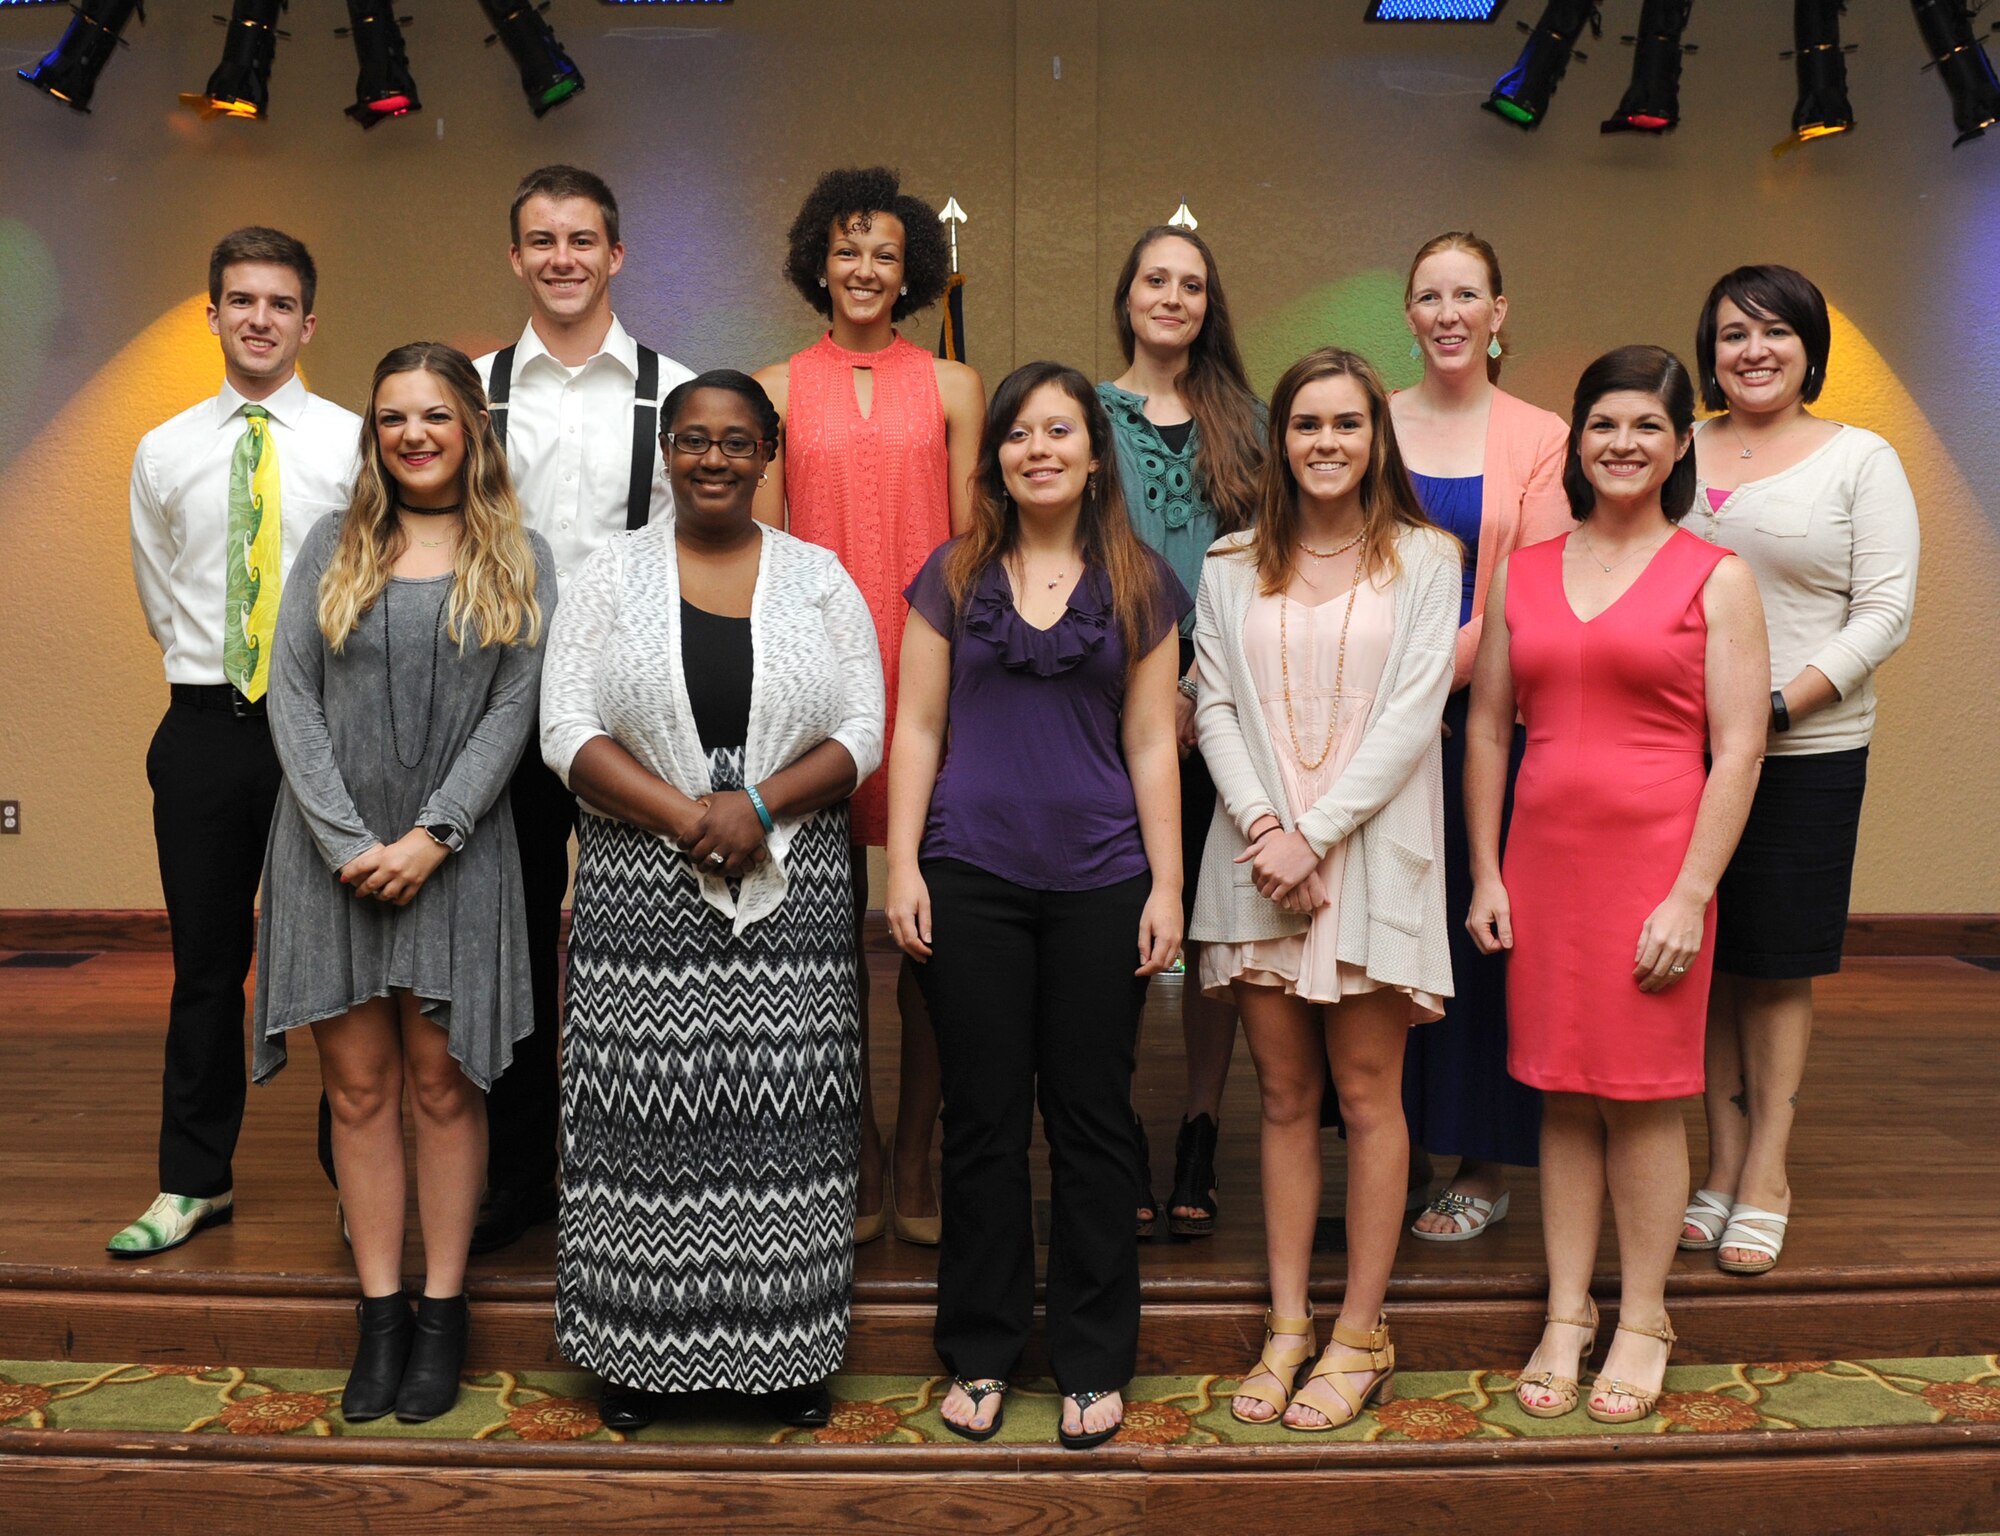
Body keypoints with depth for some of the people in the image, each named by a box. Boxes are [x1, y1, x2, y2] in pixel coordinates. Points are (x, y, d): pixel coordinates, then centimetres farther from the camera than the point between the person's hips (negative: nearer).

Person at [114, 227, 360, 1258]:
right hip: (205, 726, 2)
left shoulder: (356, 444, 0)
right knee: (206, 962, 8)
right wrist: (218, 675, 10)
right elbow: (160, 604, 17)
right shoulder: (163, 454, 9)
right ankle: (193, 1181, 21)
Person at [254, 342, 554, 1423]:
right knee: (359, 1089, 5)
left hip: (455, 854, -1)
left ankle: (442, 1315, 15)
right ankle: (379, 1315, 15)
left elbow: (512, 712, -3)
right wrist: (350, 841, -10)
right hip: (334, 853, 2)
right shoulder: (333, 546, 9)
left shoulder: (520, 561, 5)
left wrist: (431, 836, -13)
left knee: (442, 1085, 4)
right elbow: (291, 695, 1)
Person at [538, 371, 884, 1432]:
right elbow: (568, 732, -3)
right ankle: (638, 1346, 18)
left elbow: (862, 733, 1)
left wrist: (758, 805, -14)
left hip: (791, 892, 1)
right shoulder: (612, 576, 5)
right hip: (642, 893, 0)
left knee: (780, 1116, 4)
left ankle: (787, 1346, 17)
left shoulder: (819, 579, 7)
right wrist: (686, 817, -15)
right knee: (646, 1120, 3)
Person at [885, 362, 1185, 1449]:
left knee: (1092, 1118, 6)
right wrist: (903, 864, -2)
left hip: (1099, 881, 0)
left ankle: (1092, 1362, 20)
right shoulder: (953, 578, 7)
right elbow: (916, 730, 6)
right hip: (972, 879, 0)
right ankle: (980, 1352, 22)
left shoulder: (1140, 586, 7)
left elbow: (1150, 744, 6)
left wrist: (1165, 885, 0)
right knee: (982, 1119, 7)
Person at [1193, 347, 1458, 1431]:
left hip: (1370, 848, -2)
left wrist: (1315, 833, -13)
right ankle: (1286, 1328, 17)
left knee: (1366, 1094, 2)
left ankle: (1361, 1336, 14)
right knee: (1284, 1095, 8)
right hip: (1259, 853, 2)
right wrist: (1263, 826, -11)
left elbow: (1413, 713, -6)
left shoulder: (1423, 558, 3)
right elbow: (1216, 708, 4)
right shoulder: (1233, 564, 10)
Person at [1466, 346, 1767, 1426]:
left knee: (1644, 1099, 4)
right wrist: (1485, 874, 5)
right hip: (1543, 860, 3)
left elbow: (1738, 749, -5)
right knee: (1561, 1093, 9)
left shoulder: (1714, 579, 0)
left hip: (1655, 862, -3)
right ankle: (1567, 1315, 21)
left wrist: (1691, 895, -11)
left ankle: (1643, 1319, 20)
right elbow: (1487, 731, 11)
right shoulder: (1521, 574, 9)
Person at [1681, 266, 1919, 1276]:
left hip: (1807, 752, -2)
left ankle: (1766, 1174, 17)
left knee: (1779, 967, 5)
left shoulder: (1861, 460, 2)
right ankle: (1722, 1165, 19)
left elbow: (1885, 612, -4)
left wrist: (1776, 707, -16)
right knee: (1706, 962, 7)